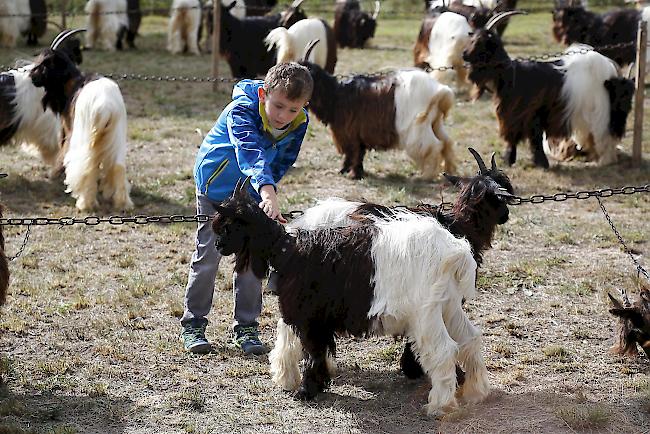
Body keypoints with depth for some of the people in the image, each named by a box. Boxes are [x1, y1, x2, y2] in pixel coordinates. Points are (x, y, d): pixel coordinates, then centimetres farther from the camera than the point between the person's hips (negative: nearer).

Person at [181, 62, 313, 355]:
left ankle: (246, 327, 11)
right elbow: (251, 153, -49)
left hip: (254, 192, 4)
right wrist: (267, 192, -63)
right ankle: (193, 323, 10)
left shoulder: (299, 123, -16)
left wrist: (267, 190, -4)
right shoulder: (241, 111, -33)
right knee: (208, 253, -1)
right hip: (216, 185, -4)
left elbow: (283, 161, 1)